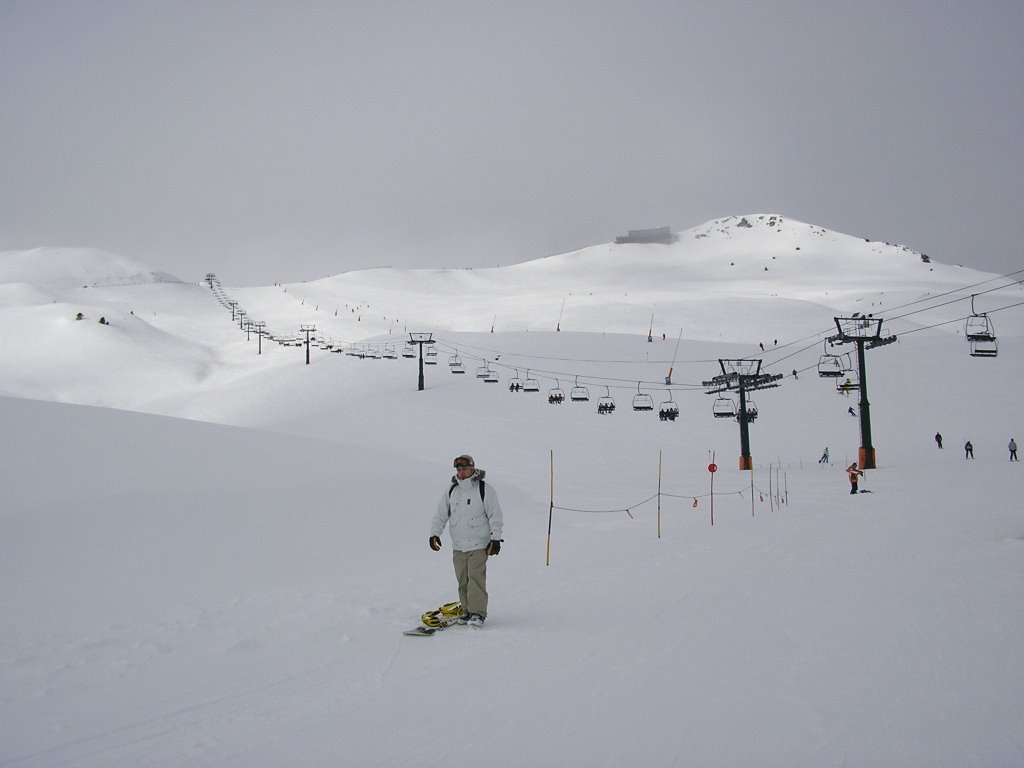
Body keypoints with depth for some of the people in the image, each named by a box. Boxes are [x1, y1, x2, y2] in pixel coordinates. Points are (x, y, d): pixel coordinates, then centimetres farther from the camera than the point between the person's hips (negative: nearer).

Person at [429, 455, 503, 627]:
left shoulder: (484, 489, -3)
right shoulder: (451, 490, 10)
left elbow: (495, 515, -2)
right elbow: (441, 514, 13)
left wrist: (496, 538, -6)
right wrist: (434, 533, 2)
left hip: (479, 544, -5)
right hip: (458, 545, 5)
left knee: (476, 578, -13)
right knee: (462, 580, 7)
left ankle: (478, 613, -13)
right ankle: (466, 611, 15)